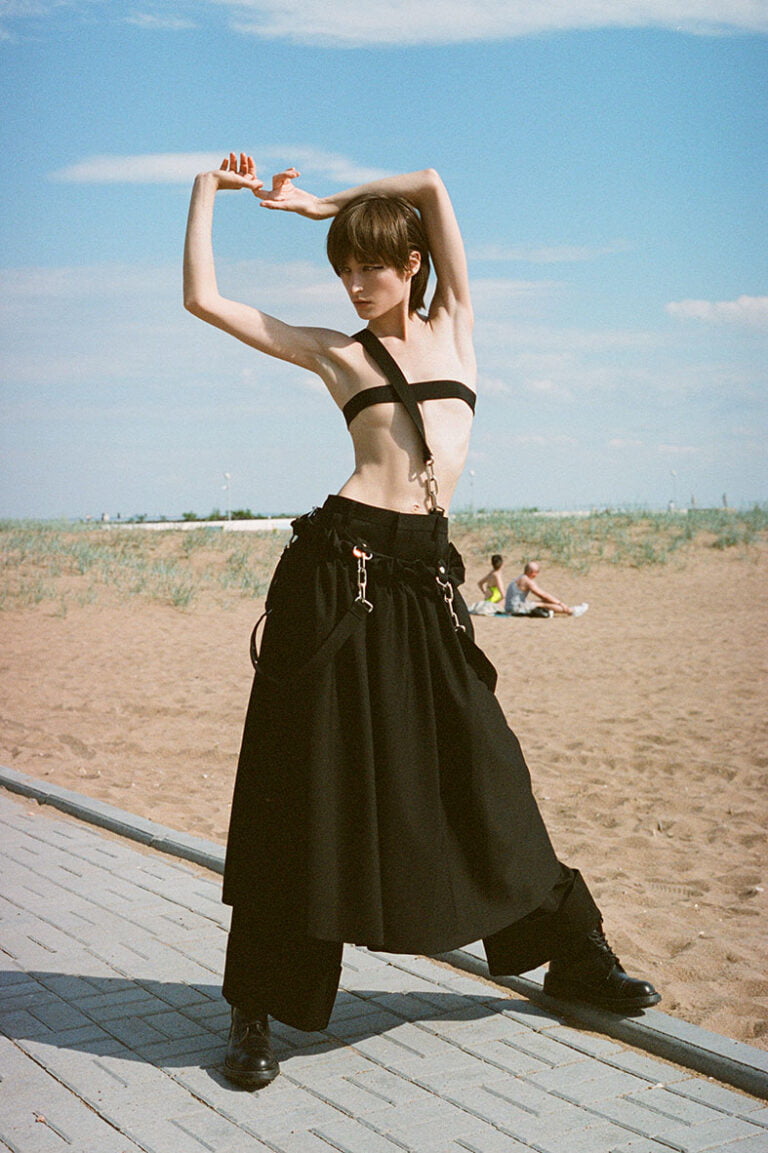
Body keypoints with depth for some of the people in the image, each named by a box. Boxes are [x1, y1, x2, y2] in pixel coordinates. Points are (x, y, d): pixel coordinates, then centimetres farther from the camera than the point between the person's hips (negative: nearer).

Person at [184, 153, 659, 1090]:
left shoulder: (453, 326, 16)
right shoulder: (336, 353, 10)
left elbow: (433, 187, 11)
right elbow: (202, 299, 10)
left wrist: (319, 201, 18)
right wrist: (210, 186, 17)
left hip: (423, 576, 3)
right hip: (342, 564, -3)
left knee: (477, 768, 10)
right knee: (312, 781, -2)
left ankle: (574, 954, 25)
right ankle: (257, 1010, 9)